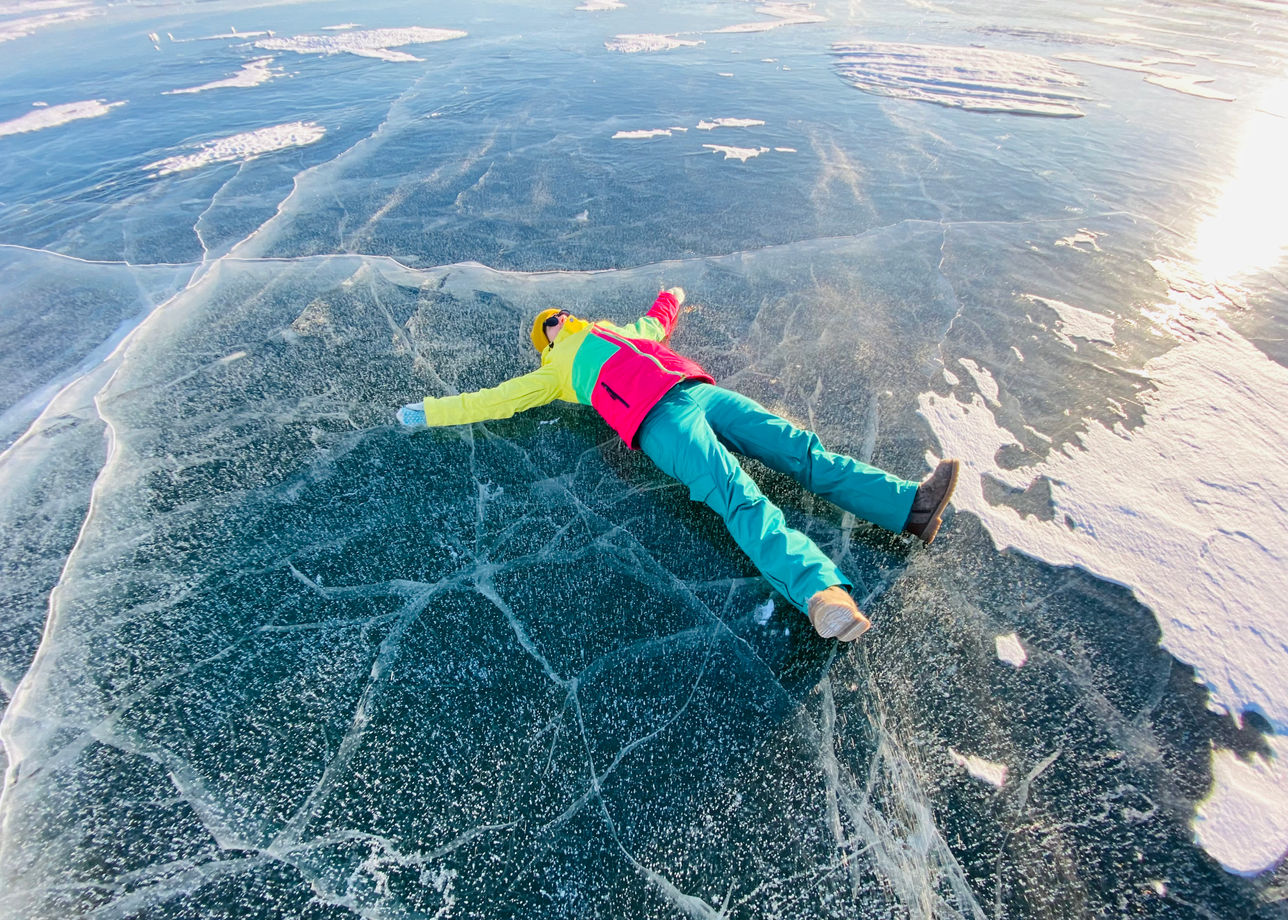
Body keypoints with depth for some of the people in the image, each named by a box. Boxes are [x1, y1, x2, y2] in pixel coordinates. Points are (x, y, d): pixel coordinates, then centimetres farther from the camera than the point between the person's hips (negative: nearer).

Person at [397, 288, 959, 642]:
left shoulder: (622, 332, 39)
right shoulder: (557, 371, 23)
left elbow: (657, 322, 59)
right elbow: (497, 399, 22)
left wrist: (670, 298, 75)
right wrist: (431, 411, 23)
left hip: (700, 391, 7)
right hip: (659, 421, -6)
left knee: (799, 448, -11)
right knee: (739, 498, -31)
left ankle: (909, 506, -18)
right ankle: (819, 589, -48)